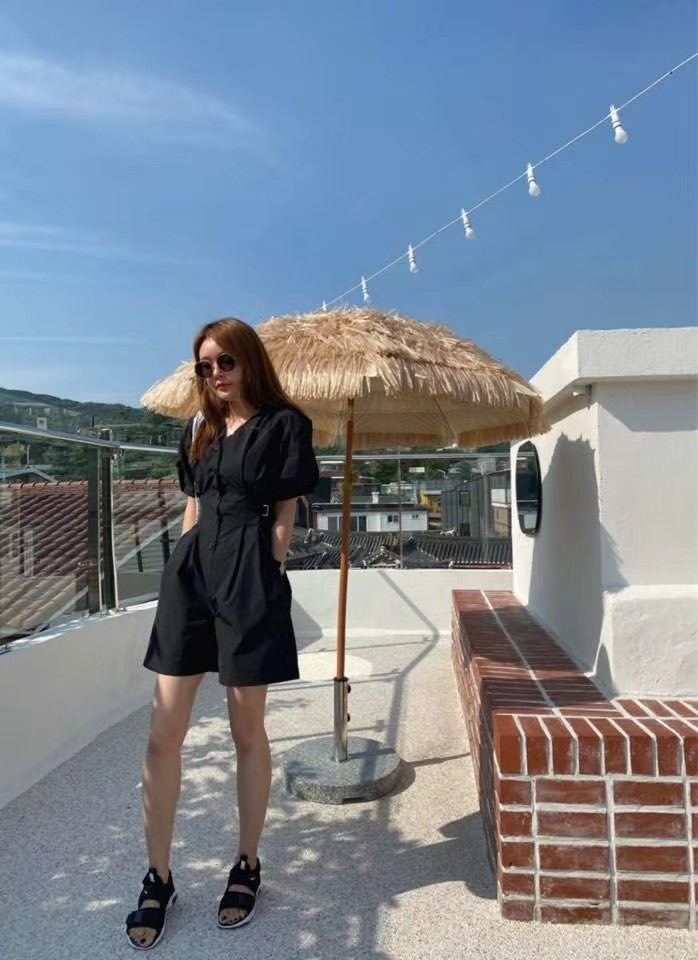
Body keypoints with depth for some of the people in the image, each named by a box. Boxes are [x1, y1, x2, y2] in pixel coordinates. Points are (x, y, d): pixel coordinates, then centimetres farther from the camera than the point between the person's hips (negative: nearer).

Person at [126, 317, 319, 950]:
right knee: (163, 736, 5)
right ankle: (159, 879, 21)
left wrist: (258, 581, -6)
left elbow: (284, 521, -3)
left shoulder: (283, 423, -1)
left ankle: (248, 867, 27)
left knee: (248, 733, 7)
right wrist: (185, 571, 12)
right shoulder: (198, 430, 16)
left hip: (250, 582, -5)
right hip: (190, 577, 5)